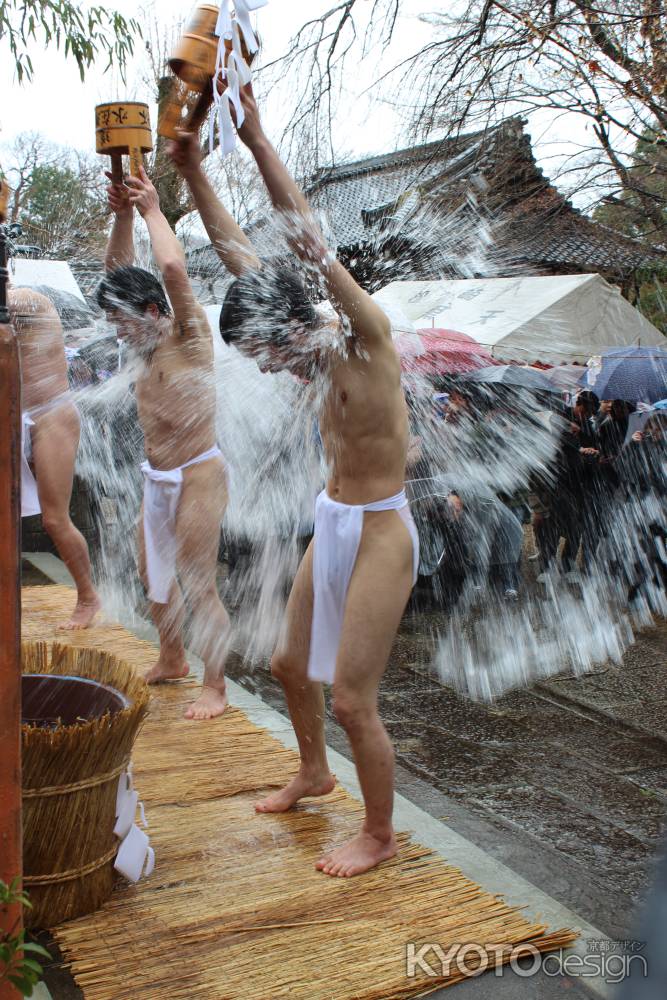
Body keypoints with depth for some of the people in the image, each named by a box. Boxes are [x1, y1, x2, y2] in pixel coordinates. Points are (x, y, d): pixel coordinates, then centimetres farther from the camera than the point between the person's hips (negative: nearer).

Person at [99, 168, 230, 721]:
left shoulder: (189, 334, -12)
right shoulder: (150, 341, 9)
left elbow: (174, 268, -28)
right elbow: (120, 272, 14)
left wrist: (153, 209, -15)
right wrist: (123, 215, 2)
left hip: (197, 476, -9)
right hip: (157, 478, 9)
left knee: (198, 585, -4)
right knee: (153, 574, 19)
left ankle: (215, 687, 8)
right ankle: (172, 660, 38)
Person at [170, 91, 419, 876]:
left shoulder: (368, 336, -18)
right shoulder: (322, 346, 3)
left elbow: (312, 246, -32)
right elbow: (241, 255, 7)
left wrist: (257, 141, -34)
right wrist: (192, 173, 3)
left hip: (377, 534, -9)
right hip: (332, 525, 9)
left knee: (352, 697, -1)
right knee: (291, 664, 21)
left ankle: (379, 834, 21)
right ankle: (313, 773, 47)